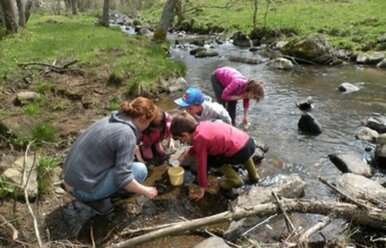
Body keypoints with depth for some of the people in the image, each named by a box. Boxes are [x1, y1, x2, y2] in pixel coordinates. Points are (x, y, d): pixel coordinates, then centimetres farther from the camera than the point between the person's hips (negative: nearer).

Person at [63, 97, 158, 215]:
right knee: (140, 170, -10)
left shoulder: (111, 120, 5)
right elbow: (123, 178, -21)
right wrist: (146, 191, -6)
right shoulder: (127, 134, -21)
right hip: (83, 189, -9)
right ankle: (96, 198, 1)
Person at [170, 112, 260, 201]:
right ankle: (254, 175, 47)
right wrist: (184, 155, 34)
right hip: (249, 141, 8)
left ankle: (234, 180, 16)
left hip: (240, 152, -8)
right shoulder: (202, 125, 12)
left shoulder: (199, 140, -10)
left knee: (211, 160, 13)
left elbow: (202, 167, -5)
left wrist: (201, 191, 4)